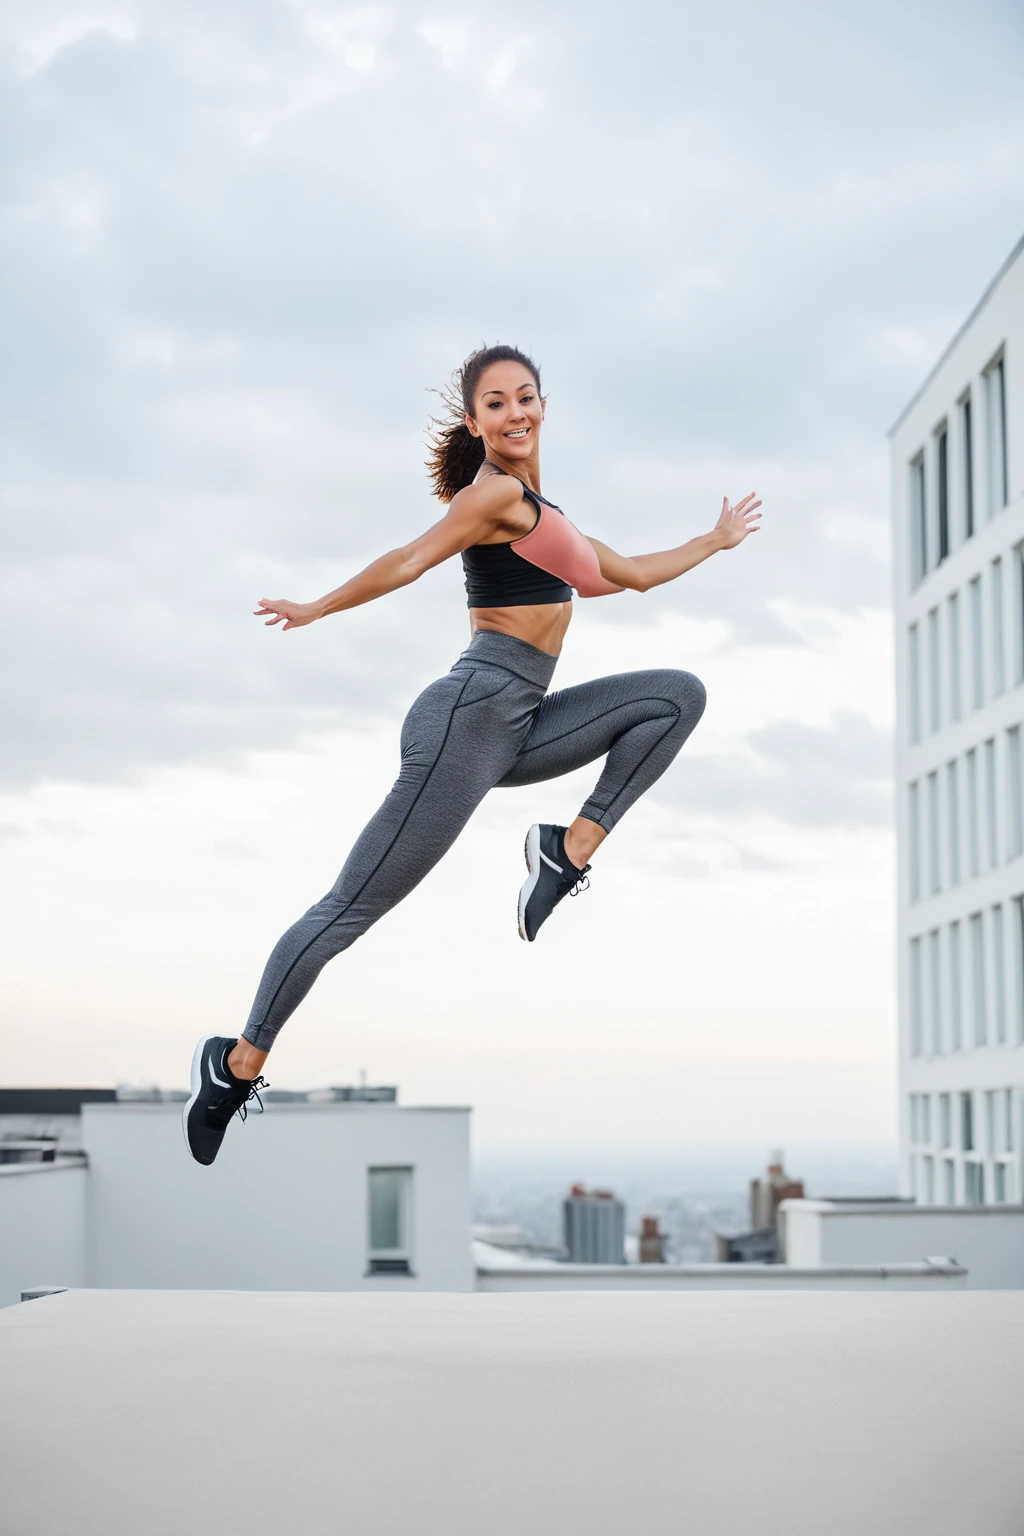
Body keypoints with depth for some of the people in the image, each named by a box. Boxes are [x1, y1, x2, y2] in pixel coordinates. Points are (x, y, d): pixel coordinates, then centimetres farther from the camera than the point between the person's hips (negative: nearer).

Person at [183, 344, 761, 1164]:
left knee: (679, 695, 2)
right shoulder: (496, 491, -9)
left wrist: (717, 540, 37)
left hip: (516, 728, 9)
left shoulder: (533, 507, 20)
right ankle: (235, 1066, 3)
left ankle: (570, 850, -2)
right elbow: (409, 562, -12)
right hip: (470, 718, -9)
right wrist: (316, 610, -9)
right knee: (351, 910, -8)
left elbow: (631, 573, 29)